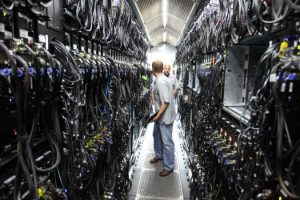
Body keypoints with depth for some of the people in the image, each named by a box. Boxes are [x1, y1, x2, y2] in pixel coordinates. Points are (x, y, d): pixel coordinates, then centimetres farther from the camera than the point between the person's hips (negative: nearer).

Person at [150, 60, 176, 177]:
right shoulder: (159, 80, 7)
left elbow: (166, 101, -27)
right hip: (160, 115, 10)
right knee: (157, 135, 25)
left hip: (165, 116, -10)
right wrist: (157, 115, 18)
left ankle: (169, 167, 13)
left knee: (167, 142, 0)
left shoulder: (160, 81, -24)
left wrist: (158, 115, -25)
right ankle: (159, 155, 45)